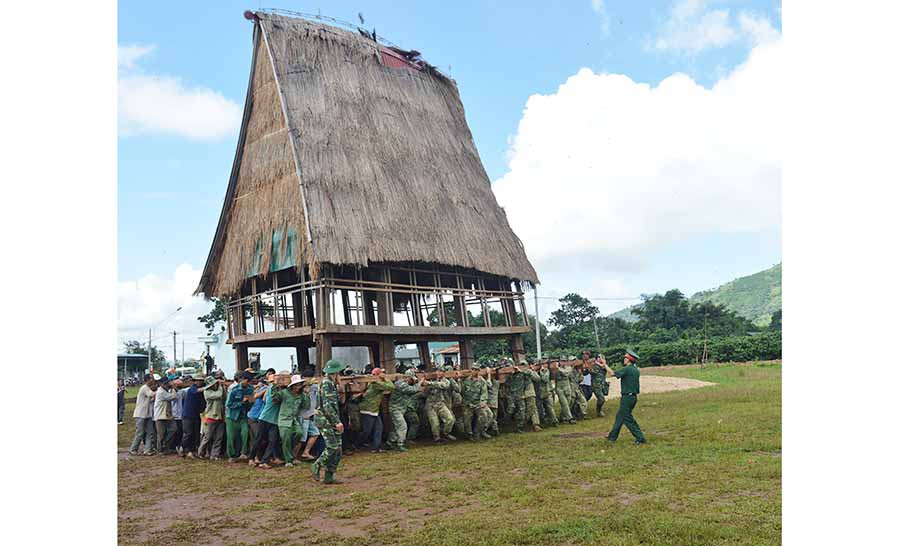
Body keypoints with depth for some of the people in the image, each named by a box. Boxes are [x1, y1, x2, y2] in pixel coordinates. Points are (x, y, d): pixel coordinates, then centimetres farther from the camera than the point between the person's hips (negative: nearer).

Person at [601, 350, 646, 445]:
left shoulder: (627, 369, -17)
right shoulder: (636, 370, 9)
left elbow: (613, 373, -18)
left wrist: (605, 364, -7)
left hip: (627, 397, -9)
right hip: (633, 396, 9)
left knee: (627, 418, -1)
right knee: (620, 415, 16)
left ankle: (640, 438, -2)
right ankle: (613, 436, 23)